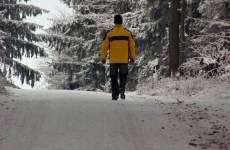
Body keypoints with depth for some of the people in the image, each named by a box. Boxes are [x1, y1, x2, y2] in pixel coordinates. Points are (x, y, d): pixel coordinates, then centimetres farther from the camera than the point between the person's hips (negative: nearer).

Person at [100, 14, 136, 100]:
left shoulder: (109, 33, -2)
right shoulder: (127, 33, 0)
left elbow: (104, 47, 0)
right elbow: (132, 46, 3)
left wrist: (103, 58, 9)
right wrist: (132, 58, 12)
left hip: (113, 60, 0)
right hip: (124, 60, 0)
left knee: (114, 78, 10)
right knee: (123, 76, 13)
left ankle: (114, 95, 6)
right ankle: (122, 88, -14)